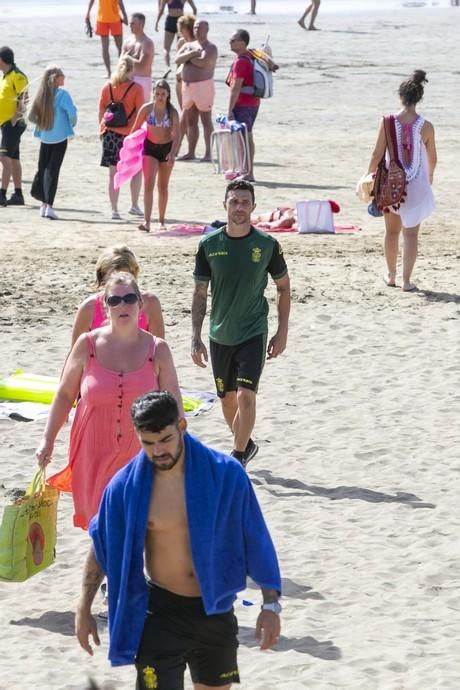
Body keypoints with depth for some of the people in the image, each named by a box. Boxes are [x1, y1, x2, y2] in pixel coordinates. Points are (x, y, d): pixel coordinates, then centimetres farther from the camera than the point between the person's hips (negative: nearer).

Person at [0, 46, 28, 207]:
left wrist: (16, 117, -23)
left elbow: (23, 99, -18)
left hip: (13, 123, -10)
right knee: (13, 159, 12)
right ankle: (18, 195, 17)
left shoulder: (17, 76, -12)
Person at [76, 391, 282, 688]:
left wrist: (271, 604, -4)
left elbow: (255, 539, -3)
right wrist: (84, 609, 6)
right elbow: (102, 547, 4)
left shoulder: (225, 474, -11)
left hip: (215, 609, 2)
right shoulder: (126, 486, -10)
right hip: (160, 611, -2)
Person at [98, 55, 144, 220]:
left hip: (110, 132, 2)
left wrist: (102, 129, 14)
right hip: (130, 133, -2)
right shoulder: (136, 88, -6)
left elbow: (101, 111, 5)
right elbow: (140, 113, -8)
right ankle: (134, 206, 19)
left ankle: (114, 210, 1)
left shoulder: (107, 87, 3)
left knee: (113, 173, 3)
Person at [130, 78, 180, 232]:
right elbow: (136, 128, 0)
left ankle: (161, 221, 25)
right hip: (150, 147, -1)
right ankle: (147, 221, -24)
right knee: (148, 183, -15)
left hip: (167, 148, 1)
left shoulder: (172, 112, -10)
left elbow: (176, 134, -15)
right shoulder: (147, 108, -9)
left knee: (163, 186, 13)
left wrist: (173, 153, -29)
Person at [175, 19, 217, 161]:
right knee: (191, 122, 10)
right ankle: (190, 152, 16)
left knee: (206, 121, -5)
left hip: (203, 85, -7)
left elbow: (203, 62, -22)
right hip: (188, 85, 7)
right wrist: (192, 53, -11)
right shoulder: (188, 46, 15)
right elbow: (177, 59, -1)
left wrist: (188, 57, -7)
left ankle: (208, 153, -4)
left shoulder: (211, 48, -5)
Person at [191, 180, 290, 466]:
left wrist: (282, 332, 2)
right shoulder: (210, 244, -4)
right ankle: (245, 445, 38)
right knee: (227, 399, 14)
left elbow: (284, 287, 5)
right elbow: (200, 294, 2)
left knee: (246, 396, -16)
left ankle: (238, 458, -3)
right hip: (220, 335, 3)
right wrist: (196, 337, -3)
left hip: (253, 333, -3)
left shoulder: (267, 244, -7)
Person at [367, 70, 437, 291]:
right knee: (411, 233, 7)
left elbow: (377, 154, -7)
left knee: (392, 231, 19)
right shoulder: (426, 127, -12)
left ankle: (391, 276, 30)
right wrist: (430, 177, 21)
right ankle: (406, 280, 4)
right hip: (416, 186, -1)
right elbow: (432, 159, 0)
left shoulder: (388, 122, -11)